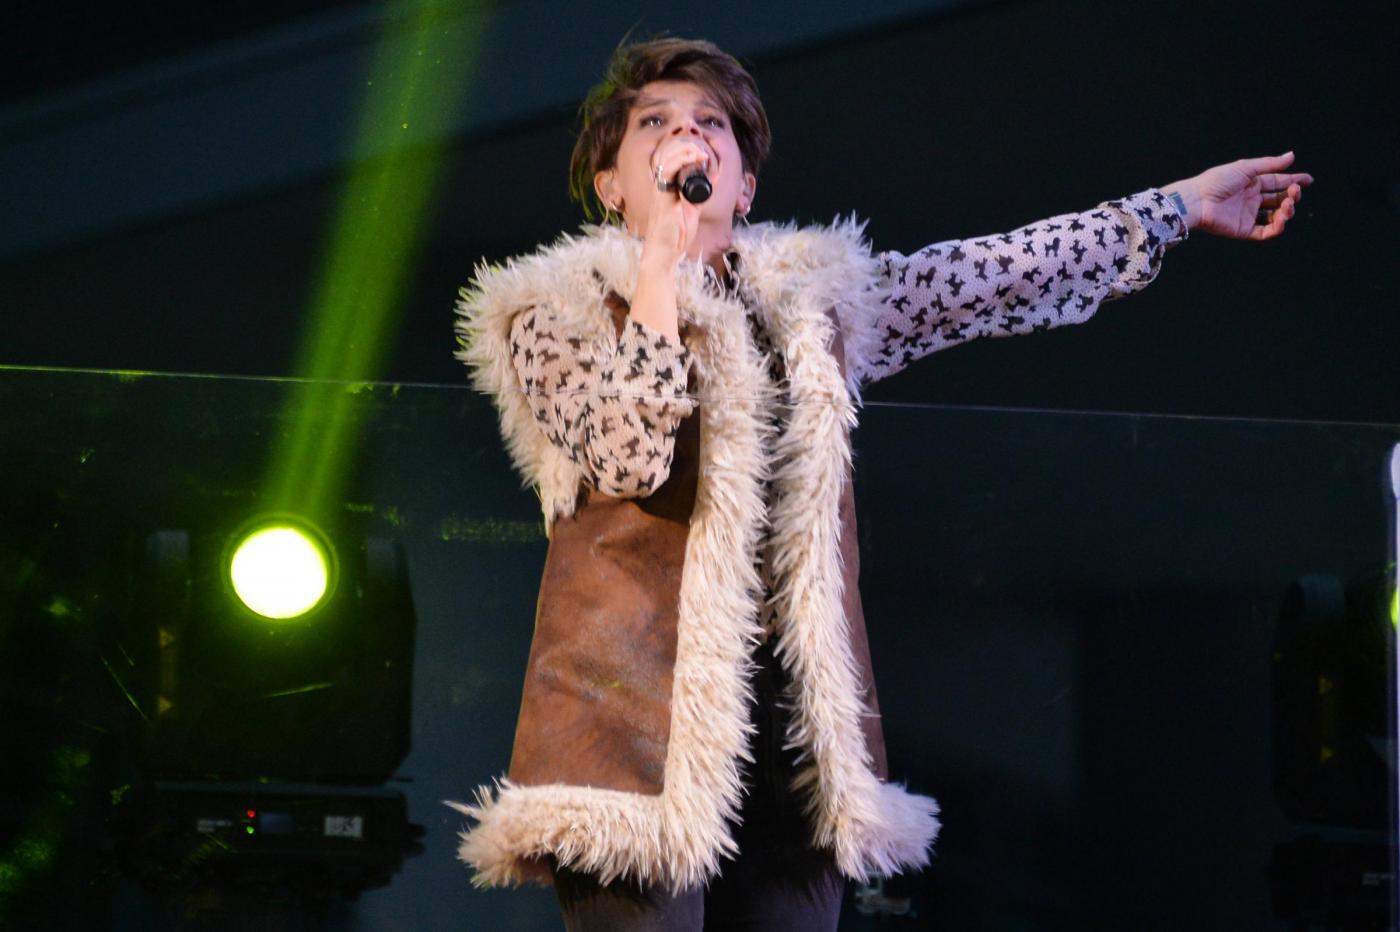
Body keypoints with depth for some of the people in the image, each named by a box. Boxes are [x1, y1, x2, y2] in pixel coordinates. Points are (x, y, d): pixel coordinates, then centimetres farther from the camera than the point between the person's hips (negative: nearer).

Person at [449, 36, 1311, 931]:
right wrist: (661, 255, -10)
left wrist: (1181, 204, 26)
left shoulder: (810, 295, 19)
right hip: (642, 719, -4)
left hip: (797, 724, 5)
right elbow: (628, 456, -13)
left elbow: (1001, 279, 23)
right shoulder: (556, 311, 6)